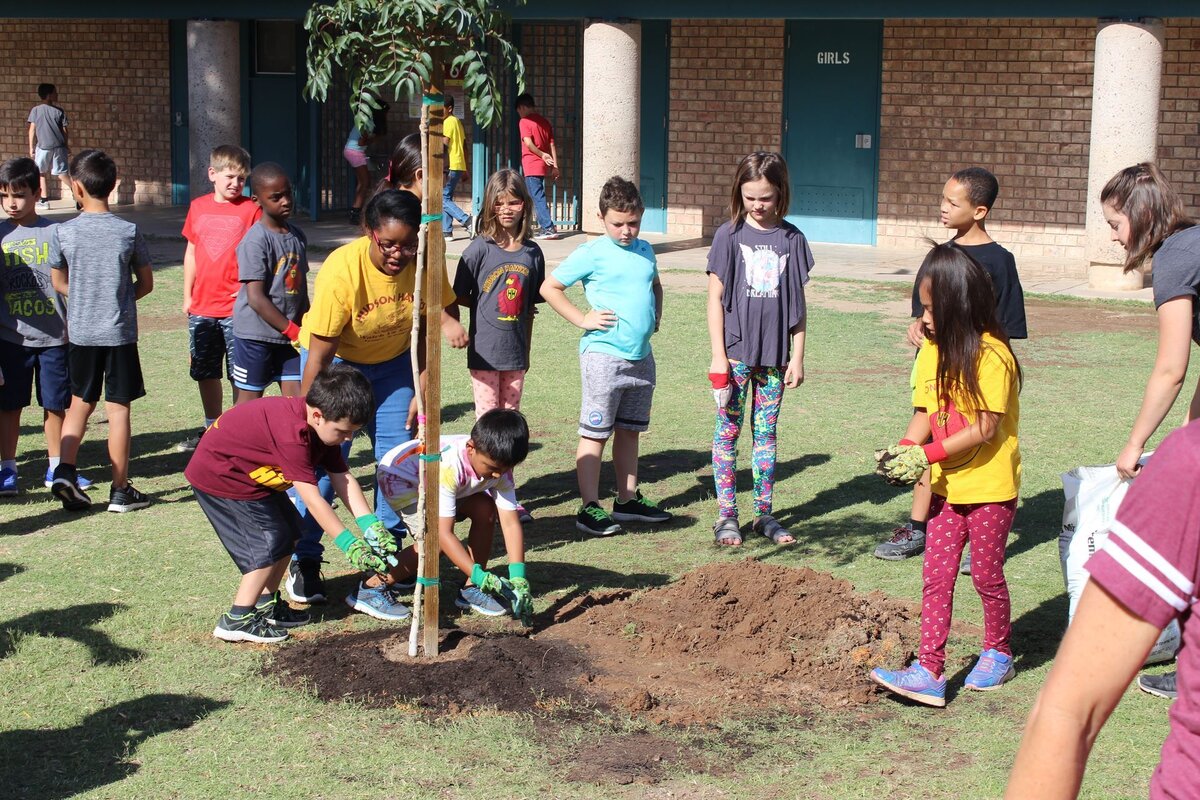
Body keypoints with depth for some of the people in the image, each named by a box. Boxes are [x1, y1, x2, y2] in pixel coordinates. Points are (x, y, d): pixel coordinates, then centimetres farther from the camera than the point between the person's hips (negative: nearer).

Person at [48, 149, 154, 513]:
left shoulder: (65, 232, -5)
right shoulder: (129, 231, -7)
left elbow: (59, 283, 6)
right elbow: (146, 283, 2)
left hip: (80, 332, 1)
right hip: (120, 333, -1)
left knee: (80, 403, 17)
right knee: (118, 409, 3)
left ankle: (65, 470, 3)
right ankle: (120, 490, 7)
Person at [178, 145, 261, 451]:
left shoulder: (250, 209, -5)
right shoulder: (198, 207, 7)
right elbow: (191, 252, 15)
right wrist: (187, 296, 13)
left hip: (237, 308, -5)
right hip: (201, 308, 5)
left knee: (240, 375, -1)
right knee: (205, 373, 14)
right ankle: (211, 429, 28)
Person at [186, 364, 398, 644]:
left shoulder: (323, 425, -7)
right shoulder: (292, 432, -36)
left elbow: (343, 479, -8)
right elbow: (311, 497, -36)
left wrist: (371, 527, -18)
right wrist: (349, 544, -33)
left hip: (251, 473, 10)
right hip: (218, 478, -10)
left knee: (290, 532, 10)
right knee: (270, 544, -11)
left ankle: (267, 605, 22)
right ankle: (236, 621, -2)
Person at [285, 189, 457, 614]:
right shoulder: (342, 269, -33)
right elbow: (318, 355, -27)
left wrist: (420, 391, -7)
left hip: (393, 363, 4)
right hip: (335, 360, -3)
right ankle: (303, 562, 10)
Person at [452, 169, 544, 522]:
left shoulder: (532, 253, 4)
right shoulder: (480, 249, -8)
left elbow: (530, 306, 10)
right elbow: (459, 297, -2)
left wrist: (526, 351, 12)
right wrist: (492, 308, -2)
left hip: (515, 355, 4)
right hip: (485, 353, -4)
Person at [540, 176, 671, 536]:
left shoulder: (645, 251, 11)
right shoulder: (591, 254, -8)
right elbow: (549, 287, -6)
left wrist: (655, 316, 15)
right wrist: (582, 319, -11)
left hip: (641, 356, 7)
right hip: (604, 355, -6)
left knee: (629, 430, 15)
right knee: (595, 433, -1)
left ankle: (628, 500, 24)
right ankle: (590, 508, 3)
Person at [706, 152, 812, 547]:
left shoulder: (791, 238, 4)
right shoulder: (729, 235, -3)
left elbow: (797, 302, 7)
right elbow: (716, 297, -3)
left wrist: (797, 357, 4)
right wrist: (718, 356, -7)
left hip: (775, 353, 2)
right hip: (736, 350, -2)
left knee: (766, 432, 10)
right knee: (728, 430, 3)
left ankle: (764, 514, 18)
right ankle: (726, 515, 9)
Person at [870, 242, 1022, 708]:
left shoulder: (991, 355, -19)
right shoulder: (933, 350, 4)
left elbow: (985, 429, -21)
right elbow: (924, 415, 5)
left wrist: (926, 455, -22)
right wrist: (903, 451, -14)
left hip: (990, 486, -6)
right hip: (948, 486, 6)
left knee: (986, 577, 8)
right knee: (936, 577, 2)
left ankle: (998, 654, 30)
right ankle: (929, 672, 2)